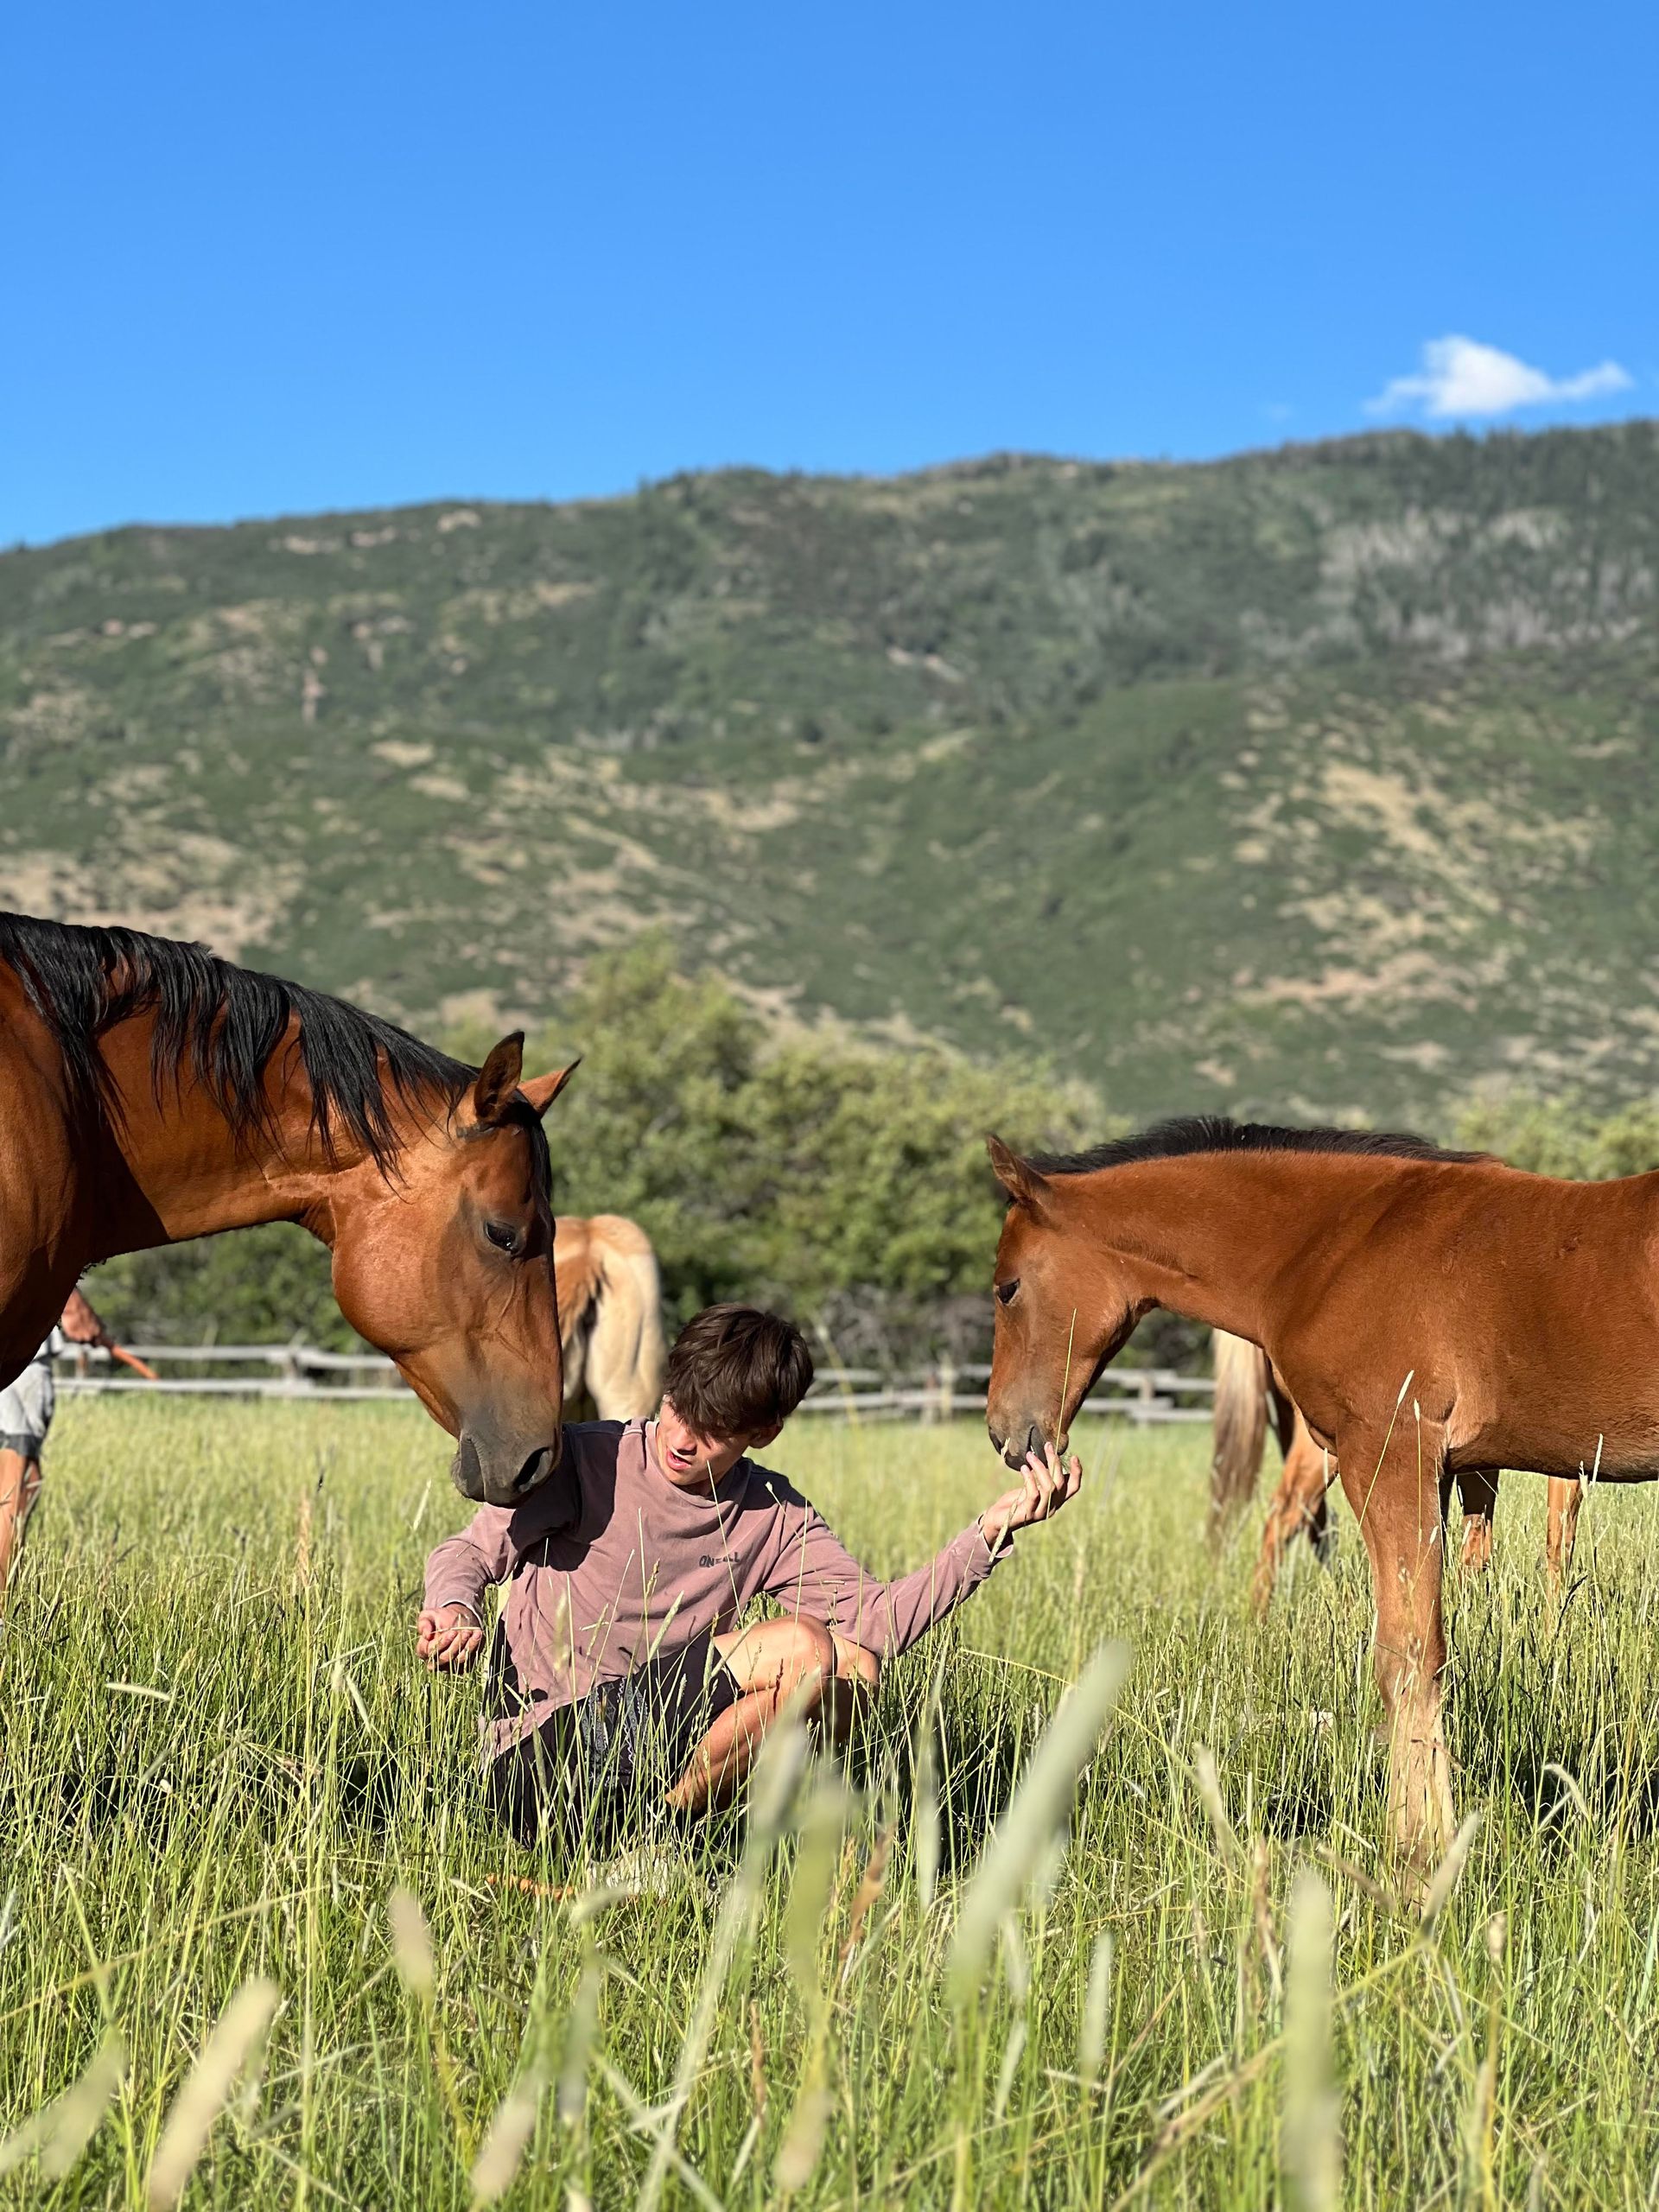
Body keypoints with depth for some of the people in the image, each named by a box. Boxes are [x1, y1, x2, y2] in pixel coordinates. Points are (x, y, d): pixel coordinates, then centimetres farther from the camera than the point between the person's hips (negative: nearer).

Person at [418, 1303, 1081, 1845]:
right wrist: (454, 1610, -24)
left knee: (852, 1670, -7)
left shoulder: (771, 1515, 9)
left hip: (650, 1743, 6)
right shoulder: (590, 1460, -4)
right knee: (799, 1647, -20)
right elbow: (472, 1552, 0)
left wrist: (993, 1529, -8)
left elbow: (875, 1618, 1)